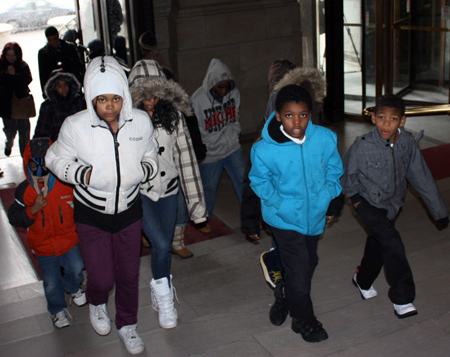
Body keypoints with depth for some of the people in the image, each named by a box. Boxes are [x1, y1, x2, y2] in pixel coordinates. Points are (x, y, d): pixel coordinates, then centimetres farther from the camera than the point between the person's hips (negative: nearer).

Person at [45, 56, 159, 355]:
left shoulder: (140, 121, -13)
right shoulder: (75, 126, -21)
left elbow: (151, 156, 5)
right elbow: (56, 160, -5)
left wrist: (144, 169, -17)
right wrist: (84, 174, -23)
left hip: (129, 209, 2)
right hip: (92, 213, -2)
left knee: (129, 274, 15)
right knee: (102, 278, 1)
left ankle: (127, 325, 42)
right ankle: (97, 303, 40)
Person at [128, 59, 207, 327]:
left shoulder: (174, 116, -3)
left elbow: (185, 156, 0)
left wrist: (195, 199, 0)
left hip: (169, 189, 4)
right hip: (139, 191, -3)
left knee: (164, 246, 14)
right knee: (161, 245, -15)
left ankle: (159, 295, 38)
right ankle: (164, 300, 8)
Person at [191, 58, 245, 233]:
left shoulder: (234, 93, -6)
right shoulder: (198, 100, -19)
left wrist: (234, 135, 5)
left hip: (232, 148, 3)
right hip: (209, 153, -3)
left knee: (244, 181, 5)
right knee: (208, 188, 11)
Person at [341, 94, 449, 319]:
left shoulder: (408, 143, -15)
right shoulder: (362, 146, -26)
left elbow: (422, 177, -5)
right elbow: (347, 172, -7)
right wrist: (354, 196, 2)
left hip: (392, 203, 5)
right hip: (368, 203, -5)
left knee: (378, 244, 18)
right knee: (392, 242, -18)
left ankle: (363, 280, 44)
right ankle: (402, 299, -9)